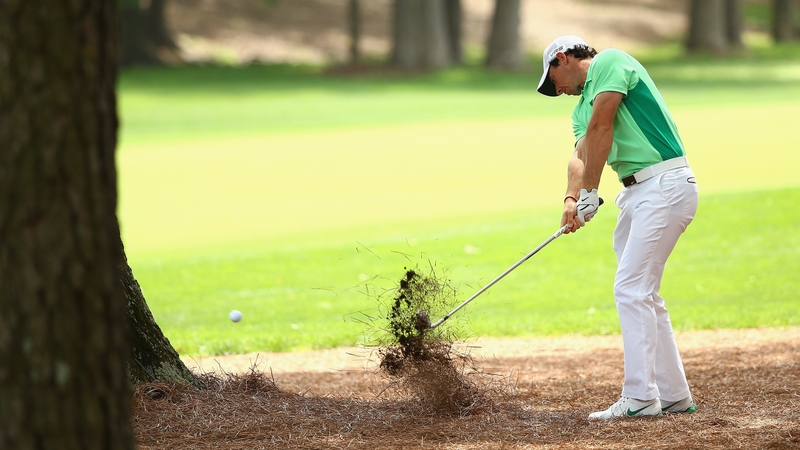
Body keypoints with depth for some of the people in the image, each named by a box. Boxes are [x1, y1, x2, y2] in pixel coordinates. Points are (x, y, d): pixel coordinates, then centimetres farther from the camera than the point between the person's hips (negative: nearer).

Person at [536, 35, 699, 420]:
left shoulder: (610, 62, -5)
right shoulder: (582, 106, 22)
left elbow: (601, 129, -14)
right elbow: (581, 153, 6)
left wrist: (590, 193, -15)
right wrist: (572, 199, -13)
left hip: (665, 184, -10)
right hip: (636, 193, 10)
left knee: (632, 289, -13)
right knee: (642, 294, 11)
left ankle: (640, 396, -14)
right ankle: (674, 395, 15)